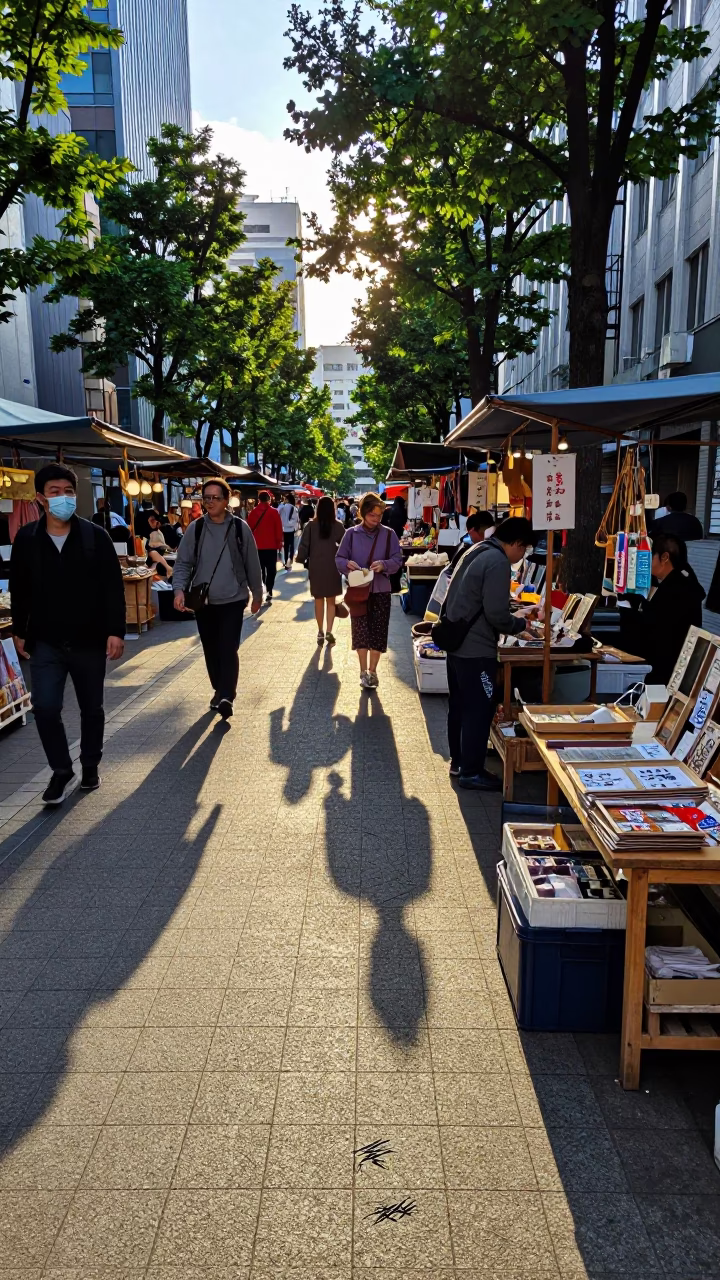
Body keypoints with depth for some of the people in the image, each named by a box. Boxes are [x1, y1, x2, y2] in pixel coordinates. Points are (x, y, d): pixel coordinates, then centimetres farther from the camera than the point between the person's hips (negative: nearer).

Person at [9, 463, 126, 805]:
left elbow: (113, 587, -6)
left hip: (89, 640, -1)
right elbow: (19, 590, 8)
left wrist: (116, 631, -11)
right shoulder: (26, 538, -1)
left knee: (91, 709, 12)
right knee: (45, 708, -7)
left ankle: (90, 766, 32)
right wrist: (19, 632, 9)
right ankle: (62, 772, 12)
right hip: (46, 642, 1)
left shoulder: (95, 536, -6)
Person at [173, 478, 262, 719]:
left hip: (232, 600, -3)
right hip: (203, 601, 3)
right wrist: (179, 589, -16)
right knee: (211, 650, 13)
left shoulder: (240, 528, -3)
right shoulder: (195, 528, 0)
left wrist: (257, 594, 10)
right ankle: (219, 690, 29)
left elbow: (252, 564, 5)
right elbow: (183, 563, 1)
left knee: (228, 649, -13)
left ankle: (226, 697, -15)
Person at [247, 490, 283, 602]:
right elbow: (279, 529, -5)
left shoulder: (253, 512, 1)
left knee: (259, 570, 13)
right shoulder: (273, 512, -6)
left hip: (257, 546, 2)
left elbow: (249, 529, 6)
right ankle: (268, 592, -8)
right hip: (271, 546, -2)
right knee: (271, 570, 4)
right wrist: (279, 543, 4)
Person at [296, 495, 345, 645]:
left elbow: (304, 545, -6)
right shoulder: (338, 525, -5)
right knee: (331, 601, 10)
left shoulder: (311, 525, -7)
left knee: (319, 600, 11)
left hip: (315, 567, 0)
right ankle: (329, 632, -1)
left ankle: (320, 633, 16)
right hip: (333, 567, 0)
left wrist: (301, 559, 9)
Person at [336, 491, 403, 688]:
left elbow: (398, 560, -1)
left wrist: (384, 564, -21)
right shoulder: (351, 533, -2)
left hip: (381, 590, 1)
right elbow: (339, 558, 1)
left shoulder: (389, 534, 0)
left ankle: (372, 671, 17)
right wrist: (347, 564, -22)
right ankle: (363, 671, 14)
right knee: (360, 630, 1)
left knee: (378, 631, 3)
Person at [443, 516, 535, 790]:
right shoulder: (498, 562, -18)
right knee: (479, 710, 0)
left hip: (457, 642, 10)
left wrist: (510, 627, 16)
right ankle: (471, 772, 9)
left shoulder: (478, 551, 12)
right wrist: (520, 625, -2)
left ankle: (458, 762, 30)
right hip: (476, 648, -10)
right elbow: (496, 614, -21)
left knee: (459, 705, 18)